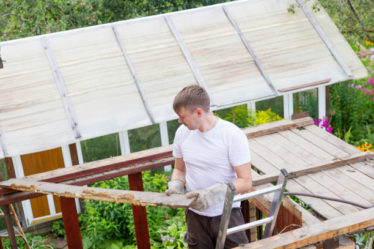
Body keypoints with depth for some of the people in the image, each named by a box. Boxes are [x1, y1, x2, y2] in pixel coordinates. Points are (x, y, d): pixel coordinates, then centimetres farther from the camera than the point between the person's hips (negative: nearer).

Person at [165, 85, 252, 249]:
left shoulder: (233, 135, -16)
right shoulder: (182, 133, -1)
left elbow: (246, 182, -16)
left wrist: (214, 193, -29)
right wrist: (176, 185, -8)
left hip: (226, 213, -4)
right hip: (195, 214, 4)